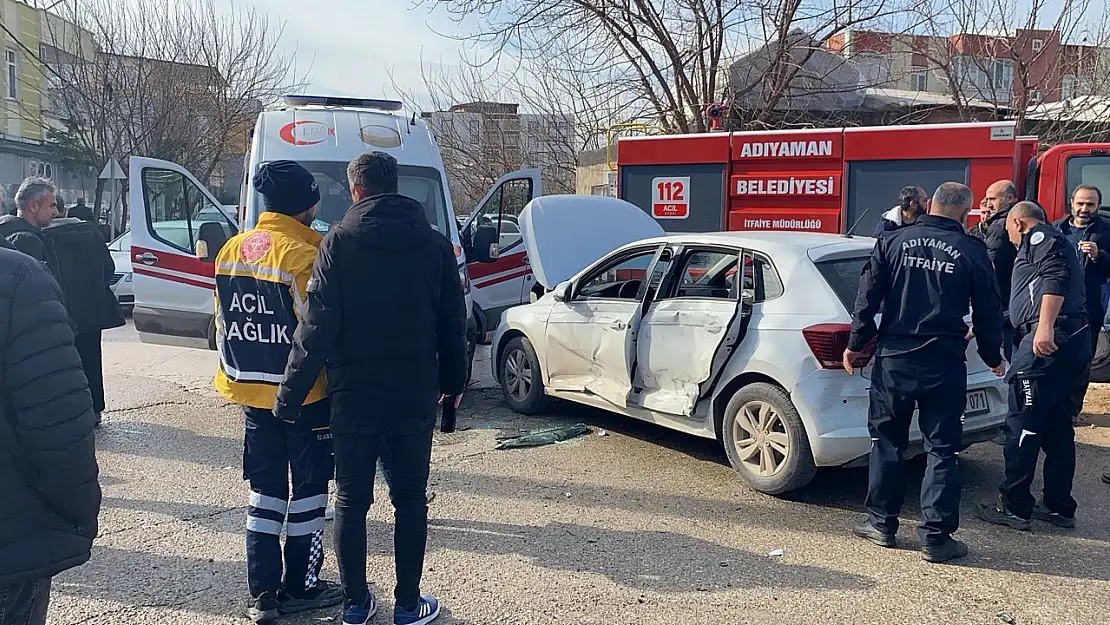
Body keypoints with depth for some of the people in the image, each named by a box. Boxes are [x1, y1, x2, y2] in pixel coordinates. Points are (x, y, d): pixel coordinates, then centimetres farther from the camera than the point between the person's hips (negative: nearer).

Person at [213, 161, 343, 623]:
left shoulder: (231, 251, 5)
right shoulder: (305, 255, -18)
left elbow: (222, 324, 12)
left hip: (252, 393, 7)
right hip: (303, 395, -6)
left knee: (265, 491, 15)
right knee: (308, 491, 8)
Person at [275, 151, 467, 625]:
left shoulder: (339, 242, -8)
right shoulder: (435, 244, 1)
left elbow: (318, 325, -12)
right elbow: (453, 324, 5)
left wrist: (289, 395, -7)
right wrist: (453, 381, 16)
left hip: (354, 395, -2)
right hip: (415, 395, 2)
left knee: (351, 501, 12)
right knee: (410, 500, 12)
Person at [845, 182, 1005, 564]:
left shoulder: (892, 242, 0)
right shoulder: (973, 253, -2)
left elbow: (867, 298, -1)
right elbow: (988, 314, 5)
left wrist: (856, 344, 8)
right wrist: (992, 358, 19)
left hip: (894, 360, 1)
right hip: (944, 364, -1)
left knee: (887, 442, 13)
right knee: (942, 449, 6)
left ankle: (881, 523, 19)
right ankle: (936, 537, 7)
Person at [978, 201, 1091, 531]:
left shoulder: (1037, 237, 0)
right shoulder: (1053, 241, 31)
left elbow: (1057, 276, -19)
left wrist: (1046, 327, -28)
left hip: (1047, 340, -10)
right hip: (1074, 339, 10)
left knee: (1023, 423, -5)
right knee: (1057, 426, 14)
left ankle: (1014, 506, 0)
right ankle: (1059, 506, 20)